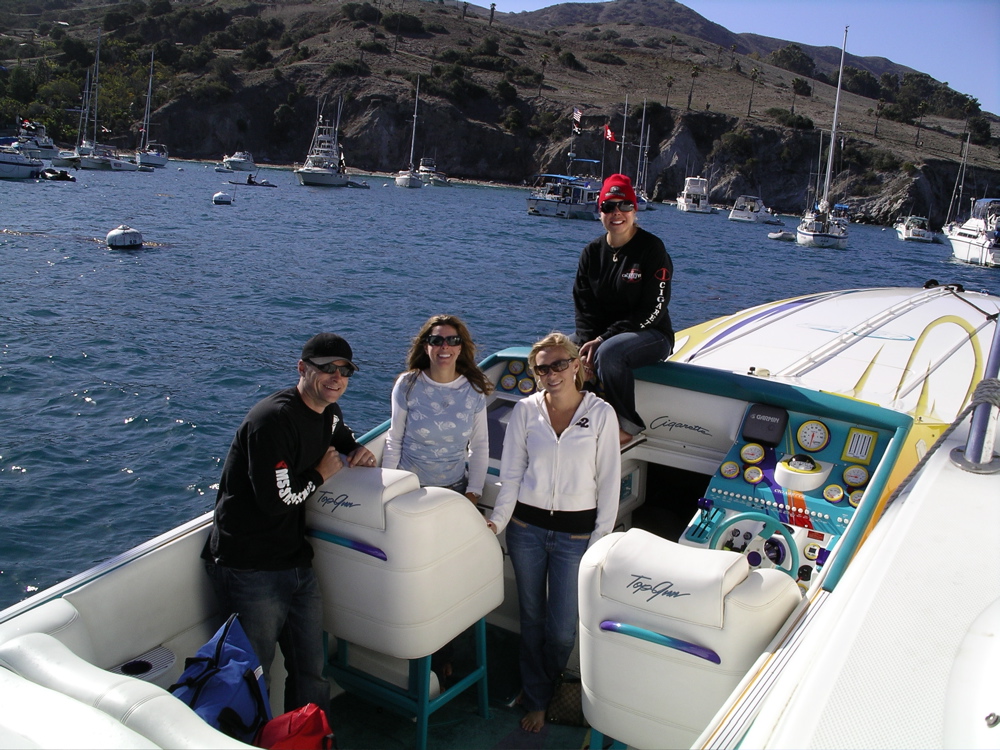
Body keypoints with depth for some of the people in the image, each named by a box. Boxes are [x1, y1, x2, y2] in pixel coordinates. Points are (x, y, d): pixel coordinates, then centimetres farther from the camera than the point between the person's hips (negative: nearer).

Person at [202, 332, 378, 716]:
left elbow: (343, 438, 29)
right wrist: (321, 474, -10)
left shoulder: (329, 412, 6)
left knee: (311, 673, 15)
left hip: (297, 565, 8)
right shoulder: (273, 419, -22)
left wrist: (360, 452, 5)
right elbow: (275, 500, -26)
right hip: (250, 568, -8)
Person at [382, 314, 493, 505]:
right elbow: (394, 440, -3)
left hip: (455, 488, 1)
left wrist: (473, 492, -3)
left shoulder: (474, 389, -7)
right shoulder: (407, 385, -11)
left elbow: (479, 445, 0)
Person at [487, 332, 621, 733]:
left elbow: (608, 482, -2)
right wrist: (497, 520, -9)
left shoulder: (601, 413, -6)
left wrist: (600, 540, -5)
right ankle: (535, 701, 35)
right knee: (532, 619, 14)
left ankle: (547, 685, 33)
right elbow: (511, 473, 2)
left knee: (562, 629, 2)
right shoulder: (526, 410, -1)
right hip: (526, 527, 2)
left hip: (575, 533, -1)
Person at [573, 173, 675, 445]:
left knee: (609, 351, -35)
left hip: (651, 336, -5)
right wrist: (587, 345, -18)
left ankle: (629, 426, -17)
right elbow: (584, 307, 2)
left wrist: (602, 339, -21)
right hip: (603, 338, 5)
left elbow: (652, 310, -15)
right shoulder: (592, 252, 6)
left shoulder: (651, 248, -9)